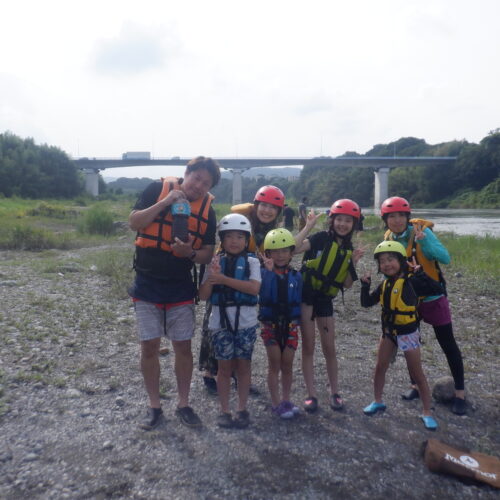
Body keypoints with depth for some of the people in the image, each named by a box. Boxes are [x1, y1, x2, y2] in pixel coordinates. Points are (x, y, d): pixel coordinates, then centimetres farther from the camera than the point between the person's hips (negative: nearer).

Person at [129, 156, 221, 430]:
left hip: (181, 289, 2)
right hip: (147, 286, -1)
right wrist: (164, 202, -21)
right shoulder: (158, 189, -5)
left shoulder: (207, 210, -1)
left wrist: (190, 253, -20)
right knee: (149, 346, 4)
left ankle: (184, 404, 25)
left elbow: (207, 254, 2)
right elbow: (134, 222, -11)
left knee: (183, 346, 6)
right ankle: (154, 407, 21)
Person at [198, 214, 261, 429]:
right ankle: (224, 410, 20)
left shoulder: (252, 262, -1)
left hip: (246, 322, 0)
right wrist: (212, 276, -18)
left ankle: (242, 409, 22)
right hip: (220, 322, 1)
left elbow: (254, 288, -17)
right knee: (224, 366, 8)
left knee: (243, 365, 9)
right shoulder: (215, 262, 3)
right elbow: (203, 296, 0)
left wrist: (223, 279, -20)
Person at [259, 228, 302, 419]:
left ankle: (286, 400, 26)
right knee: (274, 364, 4)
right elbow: (263, 295, -26)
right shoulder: (264, 273, -8)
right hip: (270, 324, -2)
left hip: (290, 325, 3)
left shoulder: (296, 276, 2)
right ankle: (276, 403, 16)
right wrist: (269, 271, -32)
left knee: (287, 365, 10)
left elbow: (298, 302, 8)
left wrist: (296, 320, -2)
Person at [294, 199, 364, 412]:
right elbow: (294, 248, -26)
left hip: (325, 299, 4)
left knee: (329, 348, 10)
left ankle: (334, 393, 25)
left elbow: (347, 284, 5)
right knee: (308, 346, 2)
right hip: (306, 295, -4)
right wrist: (308, 226, -23)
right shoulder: (321, 238, -9)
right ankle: (311, 394, 13)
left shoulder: (349, 249, 6)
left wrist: (353, 263, -6)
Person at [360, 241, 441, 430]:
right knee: (380, 368, 13)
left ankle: (427, 412, 21)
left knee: (417, 374, 6)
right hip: (388, 331, 6)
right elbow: (367, 303, 4)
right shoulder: (385, 284, 1)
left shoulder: (411, 281, -19)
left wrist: (421, 274, -35)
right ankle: (378, 402, 32)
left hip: (408, 332, -6)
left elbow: (437, 290, -29)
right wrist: (365, 285, -9)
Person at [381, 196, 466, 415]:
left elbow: (445, 258, -27)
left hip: (432, 297, -4)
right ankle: (416, 384, 31)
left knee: (448, 344, 5)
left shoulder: (422, 231, -18)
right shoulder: (388, 239, -3)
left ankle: (460, 392, 19)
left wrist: (425, 242, -40)